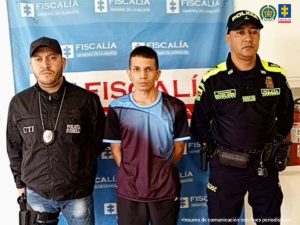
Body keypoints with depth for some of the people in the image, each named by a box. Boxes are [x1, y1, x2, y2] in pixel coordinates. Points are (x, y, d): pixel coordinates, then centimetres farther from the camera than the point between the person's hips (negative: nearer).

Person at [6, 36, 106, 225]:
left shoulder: (87, 100, -9)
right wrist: (20, 182, 11)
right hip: (36, 193, 2)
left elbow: (99, 140, 2)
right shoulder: (19, 103, -2)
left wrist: (83, 171, 5)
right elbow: (14, 147, 8)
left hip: (78, 193, -1)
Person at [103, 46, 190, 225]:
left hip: (166, 191, 0)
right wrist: (132, 175, -1)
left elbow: (179, 147, 4)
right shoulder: (117, 109, -4)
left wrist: (162, 173, 3)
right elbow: (116, 149, 3)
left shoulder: (175, 107, -4)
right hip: (128, 193, 0)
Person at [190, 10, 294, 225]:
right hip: (225, 166, -2)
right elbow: (200, 123, 0)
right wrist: (215, 151, 1)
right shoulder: (213, 79, -9)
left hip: (266, 166, 2)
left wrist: (274, 145, 9)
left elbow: (286, 116, 13)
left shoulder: (276, 75, -2)